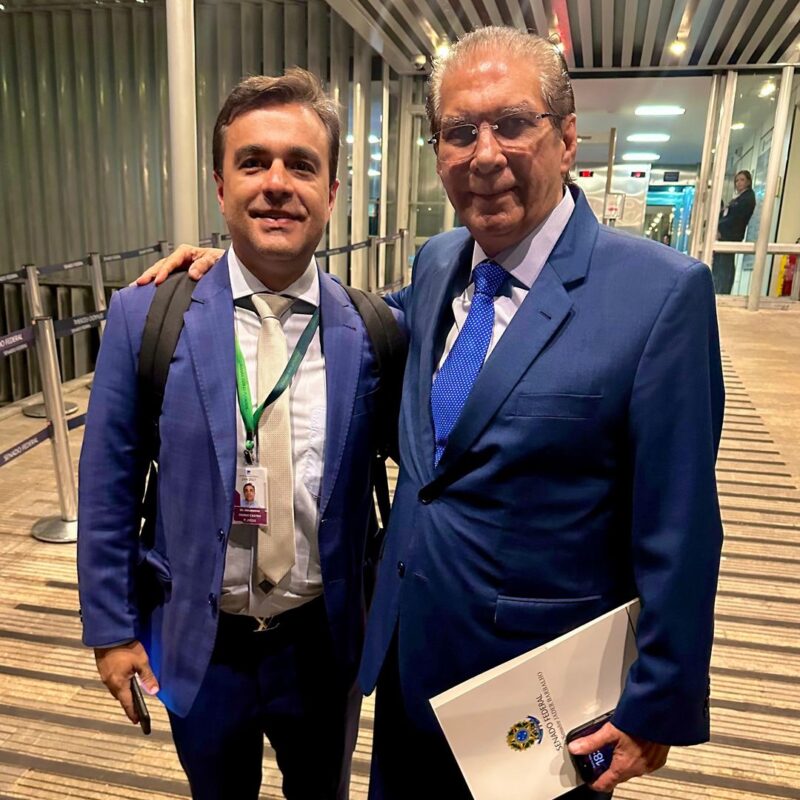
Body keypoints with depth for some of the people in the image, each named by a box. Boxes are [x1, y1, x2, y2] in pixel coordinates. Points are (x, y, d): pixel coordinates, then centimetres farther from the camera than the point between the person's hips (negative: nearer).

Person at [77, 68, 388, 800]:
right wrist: (111, 627, -1)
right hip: (199, 645, 0)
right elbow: (109, 486, -5)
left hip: (323, 643, 1)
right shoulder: (145, 317, -13)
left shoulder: (370, 332, -12)